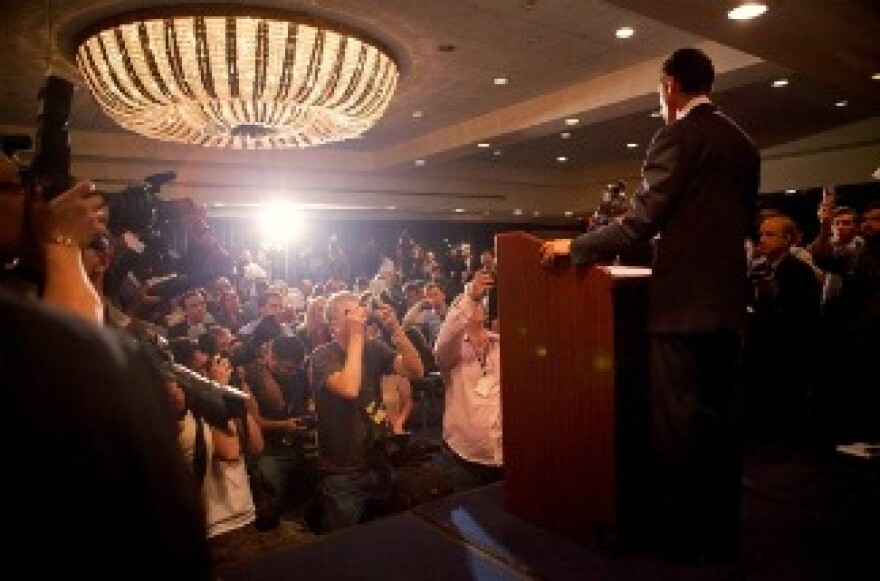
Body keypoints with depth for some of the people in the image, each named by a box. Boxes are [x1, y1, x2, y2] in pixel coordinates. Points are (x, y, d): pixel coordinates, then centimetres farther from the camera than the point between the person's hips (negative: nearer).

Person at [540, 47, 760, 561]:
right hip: (728, 299, 8)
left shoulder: (677, 137, -9)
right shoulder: (743, 143, 15)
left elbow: (641, 221, -15)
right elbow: (743, 223, 20)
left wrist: (576, 247, -5)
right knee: (720, 416, 13)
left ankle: (682, 533, 11)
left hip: (683, 300, -8)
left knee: (678, 420, 0)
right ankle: (721, 529, 24)